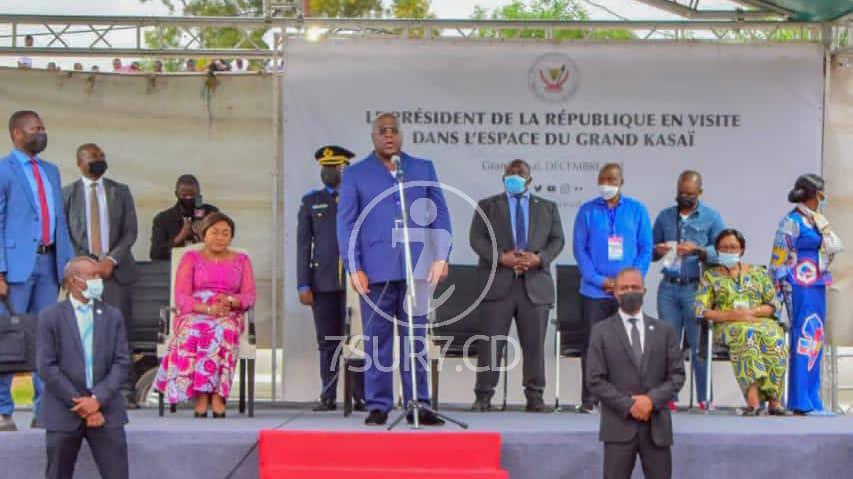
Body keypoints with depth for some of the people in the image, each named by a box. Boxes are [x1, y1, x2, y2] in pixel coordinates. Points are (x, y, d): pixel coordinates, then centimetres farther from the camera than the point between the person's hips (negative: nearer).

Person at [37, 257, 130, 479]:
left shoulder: (113, 316, 8)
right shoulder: (51, 317, -1)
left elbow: (121, 362, 2)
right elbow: (47, 367, -7)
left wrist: (98, 399, -11)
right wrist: (80, 404, -10)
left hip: (106, 410, 2)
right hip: (64, 413, -2)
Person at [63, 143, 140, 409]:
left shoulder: (120, 192, 13)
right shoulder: (67, 193, 10)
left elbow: (130, 231, 7)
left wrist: (112, 259, -7)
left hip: (115, 268, 0)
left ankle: (126, 391, -7)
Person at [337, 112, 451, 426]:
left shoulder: (424, 169, 13)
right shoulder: (355, 174, 8)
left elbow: (440, 214, 10)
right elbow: (345, 223, 4)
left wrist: (441, 257, 0)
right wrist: (353, 267, -5)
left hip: (416, 268, 1)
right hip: (376, 269, -1)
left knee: (415, 338, 4)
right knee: (377, 339, 2)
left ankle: (418, 405, 8)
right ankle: (378, 406, 7)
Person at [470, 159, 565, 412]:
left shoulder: (548, 208, 17)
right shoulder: (487, 206, 12)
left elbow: (557, 240, 9)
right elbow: (477, 239, 2)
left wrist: (539, 258, -10)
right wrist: (501, 257, -13)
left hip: (535, 285, 1)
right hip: (498, 283, -1)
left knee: (534, 344, 2)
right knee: (491, 342, -3)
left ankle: (535, 396, 9)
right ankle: (483, 396, 1)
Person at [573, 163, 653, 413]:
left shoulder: (637, 210, 6)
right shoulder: (587, 211, 5)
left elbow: (645, 249, 5)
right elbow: (580, 249, 2)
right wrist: (600, 280, -9)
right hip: (594, 291, 0)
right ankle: (589, 399, 6)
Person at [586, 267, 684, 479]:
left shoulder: (664, 331, 11)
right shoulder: (601, 332, 3)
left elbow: (677, 375, 5)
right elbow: (595, 380, -4)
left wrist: (652, 400, -12)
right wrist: (628, 406, -13)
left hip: (657, 424, 2)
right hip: (619, 424, -2)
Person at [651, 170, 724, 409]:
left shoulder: (712, 218, 5)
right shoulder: (665, 216, 13)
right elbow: (650, 249, 15)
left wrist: (697, 250, -17)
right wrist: (657, 251, -7)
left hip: (696, 288, -3)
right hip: (669, 288, 3)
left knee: (699, 345, -3)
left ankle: (704, 399, 2)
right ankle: (669, 397, 6)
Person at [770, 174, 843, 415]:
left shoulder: (817, 221, 16)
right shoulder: (792, 222, -9)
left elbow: (834, 247, 18)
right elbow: (779, 260, -10)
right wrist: (780, 290, -11)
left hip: (817, 286, 9)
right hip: (800, 288, -9)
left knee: (816, 341, 10)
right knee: (803, 340, -8)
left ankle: (812, 400, 17)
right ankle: (801, 403, -5)